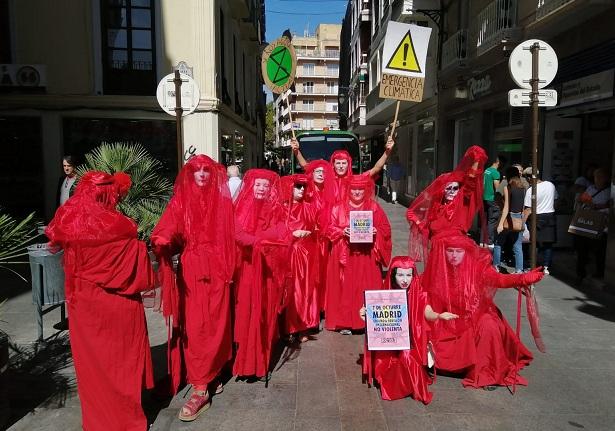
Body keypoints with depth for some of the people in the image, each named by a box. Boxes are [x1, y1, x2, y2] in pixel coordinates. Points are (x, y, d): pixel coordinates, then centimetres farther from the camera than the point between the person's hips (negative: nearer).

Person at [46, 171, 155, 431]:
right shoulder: (118, 227, -21)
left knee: (92, 360, 18)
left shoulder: (68, 223, -7)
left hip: (83, 304, 4)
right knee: (121, 358, 13)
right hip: (117, 306, -4)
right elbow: (138, 267, -13)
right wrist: (149, 281, 4)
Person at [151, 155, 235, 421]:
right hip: (191, 270, -1)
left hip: (217, 270, 1)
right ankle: (200, 388, 8)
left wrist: (230, 269, -4)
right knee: (195, 327, -1)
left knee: (216, 325, 2)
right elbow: (164, 234, -3)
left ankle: (211, 375, 16)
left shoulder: (223, 202, 8)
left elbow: (232, 236, 7)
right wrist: (163, 242, -26)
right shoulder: (180, 201, 5)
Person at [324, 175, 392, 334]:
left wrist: (376, 231, -13)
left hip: (367, 256, 1)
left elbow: (385, 228, 6)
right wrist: (342, 232, -15)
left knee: (367, 287, 2)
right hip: (345, 255, 0)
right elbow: (330, 228, 2)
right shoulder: (339, 208, 6)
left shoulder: (374, 207, 8)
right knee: (346, 287, 0)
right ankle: (344, 322, 6)